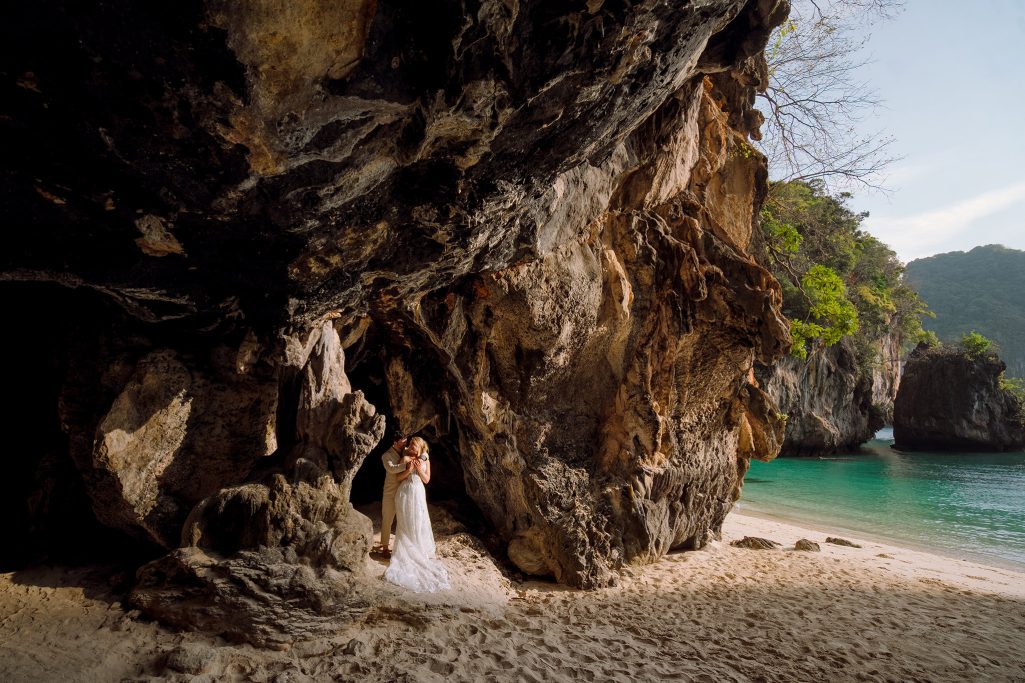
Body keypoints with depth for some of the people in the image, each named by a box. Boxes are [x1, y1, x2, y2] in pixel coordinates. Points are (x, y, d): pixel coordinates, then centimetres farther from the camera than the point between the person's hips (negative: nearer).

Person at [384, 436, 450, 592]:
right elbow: (398, 477, -3)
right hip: (404, 493, -2)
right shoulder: (405, 458, -2)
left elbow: (426, 480, 4)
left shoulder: (425, 460, 4)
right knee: (406, 524, 5)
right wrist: (408, 470, -19)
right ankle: (405, 552, 15)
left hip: (418, 494, 2)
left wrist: (419, 469, -12)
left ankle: (420, 551, 17)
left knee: (420, 523, 5)